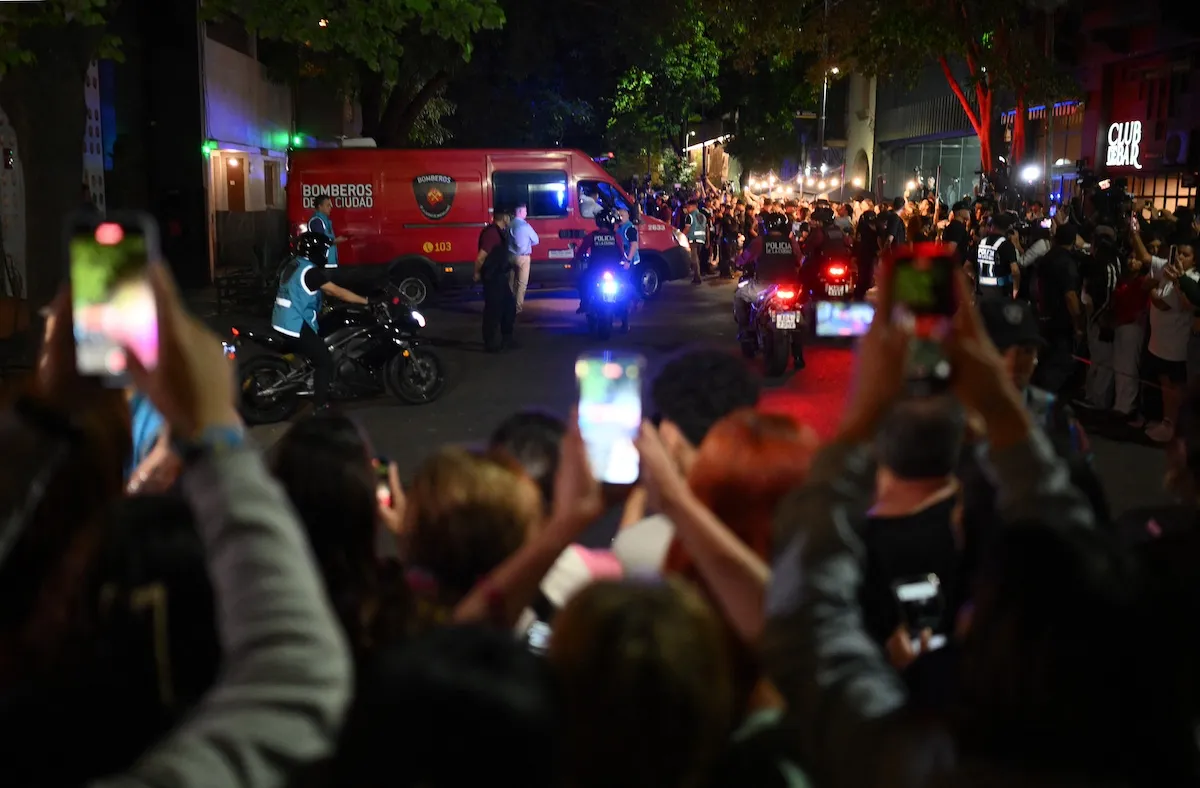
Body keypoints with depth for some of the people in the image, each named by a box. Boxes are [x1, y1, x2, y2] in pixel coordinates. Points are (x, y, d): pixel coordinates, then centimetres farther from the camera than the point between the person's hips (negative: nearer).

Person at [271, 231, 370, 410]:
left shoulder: (293, 265, 13)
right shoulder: (310, 271, -17)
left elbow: (326, 291, 20)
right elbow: (336, 292, -17)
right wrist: (367, 301, -13)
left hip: (281, 322, 10)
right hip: (296, 326, -10)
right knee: (325, 361, -5)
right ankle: (321, 407, -6)